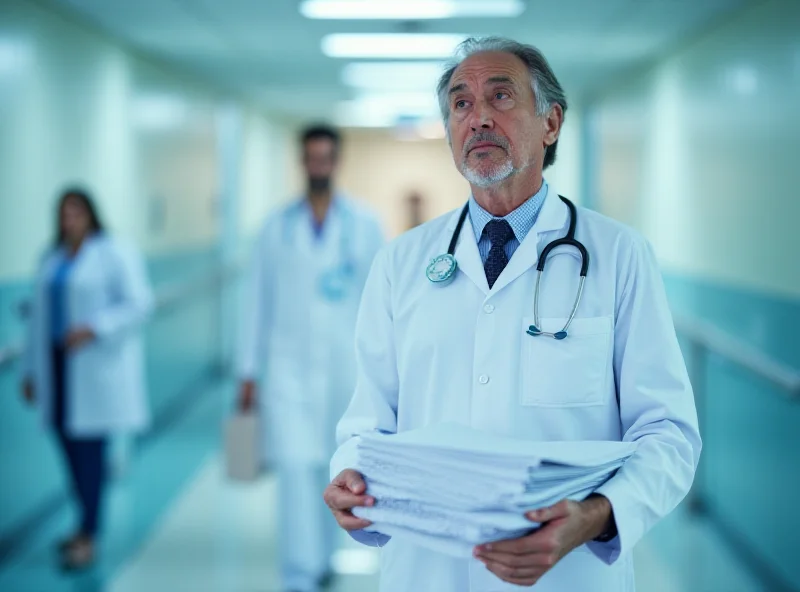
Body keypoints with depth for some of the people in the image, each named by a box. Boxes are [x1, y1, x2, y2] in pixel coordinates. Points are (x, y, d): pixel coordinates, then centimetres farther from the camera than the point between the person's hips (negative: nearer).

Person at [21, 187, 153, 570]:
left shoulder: (115, 254, -6)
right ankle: (87, 524, 21)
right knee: (68, 442, 7)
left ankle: (88, 539, -3)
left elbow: (139, 303, -13)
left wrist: (93, 329, -24)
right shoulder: (52, 258, 12)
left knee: (89, 447, -7)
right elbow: (40, 316, 15)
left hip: (98, 364, -6)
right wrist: (32, 370, 14)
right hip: (59, 363, 6)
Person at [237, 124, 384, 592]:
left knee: (333, 469, 10)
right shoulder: (278, 226, 5)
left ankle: (323, 554, 32)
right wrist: (249, 372, 5)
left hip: (345, 365, 0)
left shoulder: (365, 224, 2)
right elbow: (259, 300, 7)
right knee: (295, 467, -10)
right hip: (288, 364, 0)